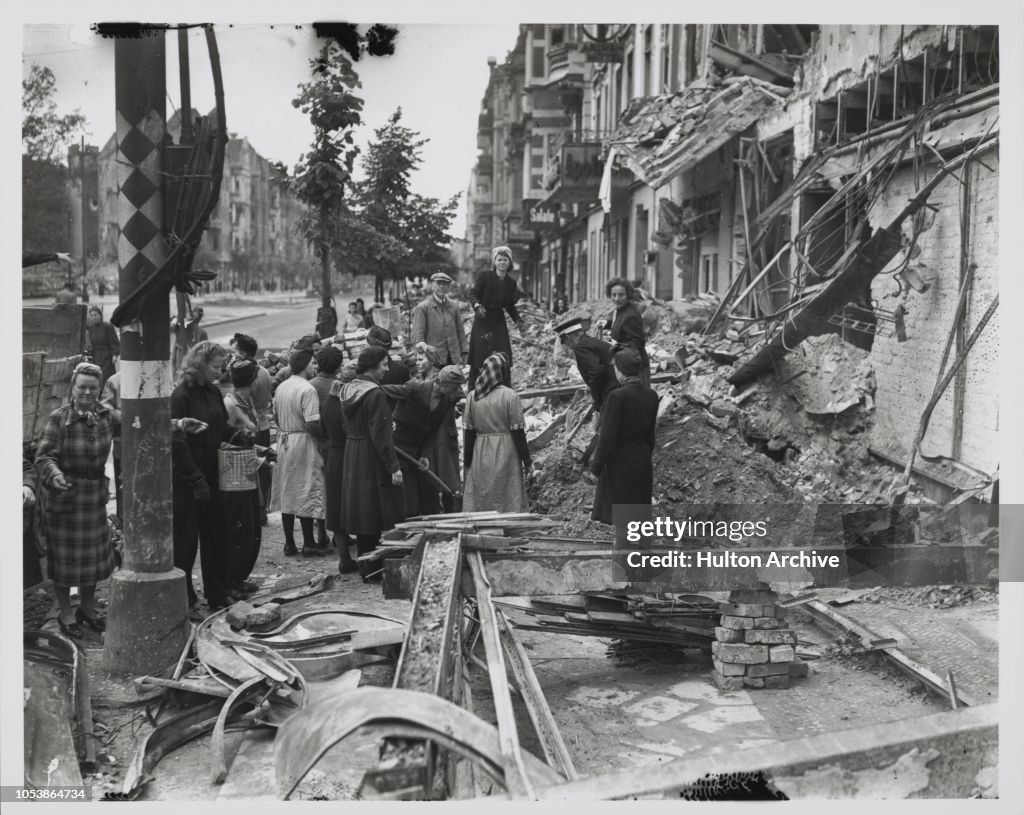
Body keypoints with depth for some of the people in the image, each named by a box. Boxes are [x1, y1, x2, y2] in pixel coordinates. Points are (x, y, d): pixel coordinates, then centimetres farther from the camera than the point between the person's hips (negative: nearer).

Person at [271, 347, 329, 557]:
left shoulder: (281, 387, 7)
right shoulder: (307, 390, -18)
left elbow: (276, 416, 15)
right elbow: (312, 424, -23)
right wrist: (324, 436, -7)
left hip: (284, 442, 8)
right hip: (303, 443, -8)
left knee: (287, 493, 12)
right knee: (307, 494, 0)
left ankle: (289, 542, 18)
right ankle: (308, 544, 5)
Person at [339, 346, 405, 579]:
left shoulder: (347, 389, 7)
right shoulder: (375, 394, -19)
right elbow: (381, 435, -22)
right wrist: (393, 466, -19)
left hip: (352, 457, 8)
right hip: (372, 460, -8)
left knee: (360, 513, 14)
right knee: (375, 515, 0)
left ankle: (365, 567, 21)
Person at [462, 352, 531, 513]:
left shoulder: (472, 396, 1)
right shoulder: (510, 396, -9)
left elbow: (469, 433, 3)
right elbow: (518, 432, -9)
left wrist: (468, 463, 10)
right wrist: (527, 461, -2)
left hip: (480, 457, 3)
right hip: (506, 456, -3)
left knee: (479, 502, 10)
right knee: (508, 500, 4)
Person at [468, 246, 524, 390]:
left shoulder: (511, 283, 10)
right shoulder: (484, 276, -2)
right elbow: (474, 294, -8)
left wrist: (518, 320, 2)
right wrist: (477, 305, -28)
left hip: (499, 321, 4)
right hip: (483, 320, -3)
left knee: (504, 361, -3)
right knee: (479, 358, -5)